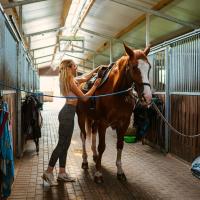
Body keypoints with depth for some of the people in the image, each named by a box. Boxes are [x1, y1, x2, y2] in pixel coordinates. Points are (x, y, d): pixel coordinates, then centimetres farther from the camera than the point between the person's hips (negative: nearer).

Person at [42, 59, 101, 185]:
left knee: (65, 144, 11)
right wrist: (95, 86, -5)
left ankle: (62, 173, 17)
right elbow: (84, 97, -11)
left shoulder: (72, 80, 15)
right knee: (62, 144, -5)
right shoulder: (71, 82, -14)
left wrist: (97, 69, 27)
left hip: (67, 113, 10)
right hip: (68, 114, -10)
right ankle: (48, 172, 1)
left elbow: (85, 78, 30)